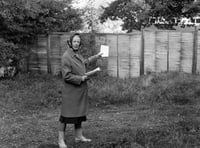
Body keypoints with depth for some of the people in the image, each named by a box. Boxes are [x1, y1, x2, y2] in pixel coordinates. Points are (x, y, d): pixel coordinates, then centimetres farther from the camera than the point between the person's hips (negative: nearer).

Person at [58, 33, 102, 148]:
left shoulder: (77, 54, 8)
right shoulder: (66, 56, -18)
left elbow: (84, 63, 31)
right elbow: (66, 76, -21)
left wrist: (95, 57, 37)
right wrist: (81, 78, -17)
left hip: (81, 89, 9)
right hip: (71, 90, -9)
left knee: (80, 113, 16)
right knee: (67, 115, -3)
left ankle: (79, 136, 29)